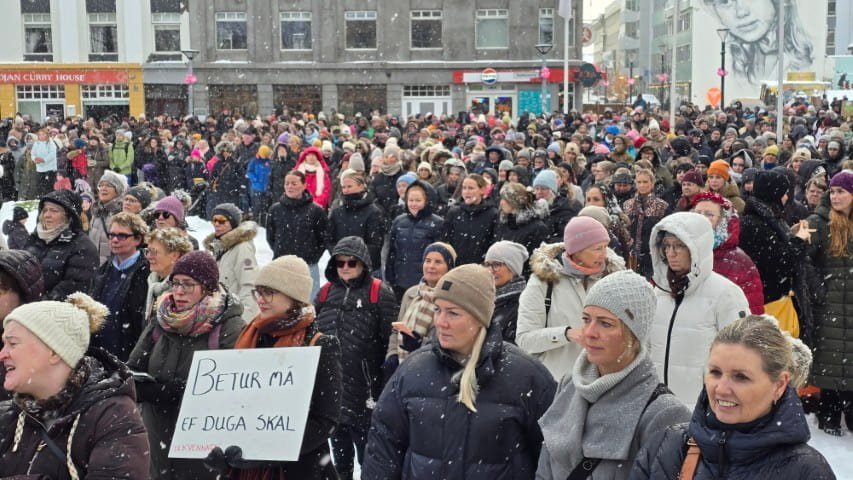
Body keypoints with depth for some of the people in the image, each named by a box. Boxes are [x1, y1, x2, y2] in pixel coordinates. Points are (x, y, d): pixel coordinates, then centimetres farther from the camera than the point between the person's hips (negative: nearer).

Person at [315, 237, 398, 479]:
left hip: (365, 389, -5)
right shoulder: (326, 292, 9)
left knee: (368, 453, 5)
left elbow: (391, 339, -10)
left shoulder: (379, 293, -7)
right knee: (339, 450, 21)